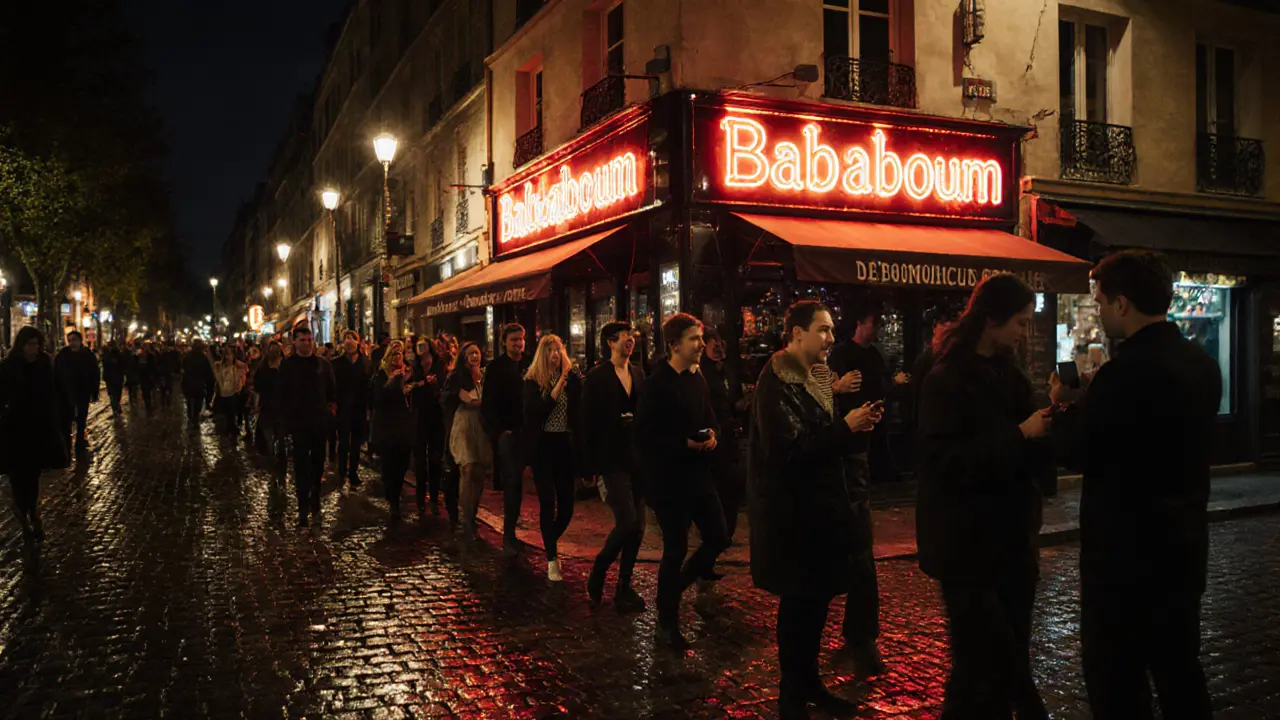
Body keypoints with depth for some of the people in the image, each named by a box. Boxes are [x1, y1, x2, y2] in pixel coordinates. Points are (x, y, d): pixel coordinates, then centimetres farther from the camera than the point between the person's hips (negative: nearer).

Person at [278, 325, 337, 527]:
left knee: (317, 463, 12)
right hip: (299, 423, -2)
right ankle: (303, 508, -2)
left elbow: (332, 390, 12)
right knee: (301, 465, -4)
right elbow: (282, 395, 0)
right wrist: (286, 420, -5)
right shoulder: (287, 365, 0)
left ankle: (315, 503, 25)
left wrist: (332, 408, 0)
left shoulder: (323, 364, 5)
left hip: (320, 422, 3)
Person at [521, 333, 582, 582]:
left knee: (566, 504, 5)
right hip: (542, 445, -3)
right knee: (548, 502, -6)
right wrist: (559, 385, -19)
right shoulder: (533, 381, -2)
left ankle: (550, 544, 32)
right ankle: (552, 558, 4)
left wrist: (569, 374, -15)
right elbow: (536, 411, -16)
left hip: (565, 445, 3)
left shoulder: (571, 377, 3)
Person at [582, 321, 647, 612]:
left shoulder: (638, 374, 11)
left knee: (637, 527, 7)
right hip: (613, 460, -6)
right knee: (627, 522, -14)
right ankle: (597, 573, 9)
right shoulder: (597, 377, -5)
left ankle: (624, 587, 20)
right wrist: (591, 465, -9)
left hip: (638, 459, 6)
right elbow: (589, 424, -7)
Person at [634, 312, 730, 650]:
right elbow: (645, 437, -17)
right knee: (676, 549, 2)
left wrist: (712, 436, -4)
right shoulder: (657, 384, -15)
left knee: (718, 539, 9)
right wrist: (685, 443, -22)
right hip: (669, 479, -7)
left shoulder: (698, 378, 8)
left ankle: (675, 587, 33)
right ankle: (667, 625, 19)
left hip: (699, 474, 7)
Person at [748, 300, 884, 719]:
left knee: (816, 599, 14)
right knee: (799, 603, 1)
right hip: (792, 514, -9)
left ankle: (809, 683, 28)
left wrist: (854, 425, 0)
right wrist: (845, 428, -21)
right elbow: (786, 452, -23)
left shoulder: (811, 378, 12)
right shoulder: (776, 383, -16)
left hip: (818, 508, 9)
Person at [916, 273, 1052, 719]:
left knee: (1010, 658, 11)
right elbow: (948, 461, -20)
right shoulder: (947, 380, -11)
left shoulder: (1009, 375, 10)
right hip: (968, 542, -7)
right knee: (983, 664, -4)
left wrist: (1049, 418, -6)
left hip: (1011, 536, 7)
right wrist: (1020, 435, -22)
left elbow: (1030, 457, 13)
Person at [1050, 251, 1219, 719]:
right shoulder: (1201, 364, 5)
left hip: (1126, 554, -9)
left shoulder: (1126, 371, -23)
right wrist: (1090, 403, 14)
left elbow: (1077, 452, -16)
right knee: (1180, 673, 21)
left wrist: (1064, 406, 3)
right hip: (1182, 548, 9)